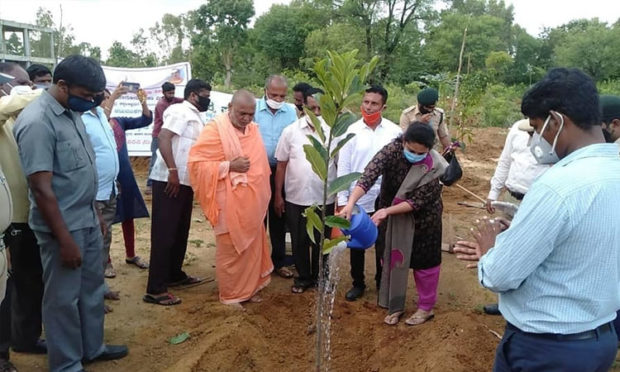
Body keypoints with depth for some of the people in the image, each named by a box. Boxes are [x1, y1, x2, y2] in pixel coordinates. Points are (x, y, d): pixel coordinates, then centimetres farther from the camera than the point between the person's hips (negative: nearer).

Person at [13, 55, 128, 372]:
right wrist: (64, 239, -20)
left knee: (92, 287, 20)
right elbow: (42, 188, -22)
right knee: (64, 298, 8)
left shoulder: (72, 112, 6)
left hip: (88, 220, 8)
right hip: (63, 227, -8)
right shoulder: (37, 122, -20)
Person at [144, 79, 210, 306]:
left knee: (180, 232, 17)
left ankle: (174, 275, 30)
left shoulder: (195, 117, 19)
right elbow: (163, 137, -22)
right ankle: (155, 289, -2)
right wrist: (172, 171, -26)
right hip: (169, 181, -10)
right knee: (164, 234, -7)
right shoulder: (181, 111, -10)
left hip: (185, 182, 10)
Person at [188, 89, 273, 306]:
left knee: (253, 246, 15)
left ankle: (250, 288, 31)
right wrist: (229, 166, -22)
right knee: (229, 249, 4)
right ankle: (230, 295, 20)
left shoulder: (253, 130, 8)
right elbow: (196, 163, -15)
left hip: (252, 201, 7)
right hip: (229, 203, -7)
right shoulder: (215, 129, -13)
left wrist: (262, 197, 15)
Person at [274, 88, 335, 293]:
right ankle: (303, 277, 31)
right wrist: (278, 196, 0)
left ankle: (320, 277, 32)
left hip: (325, 199, 0)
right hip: (295, 198, 1)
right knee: (299, 241, 12)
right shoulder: (290, 131, -3)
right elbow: (281, 166, 1)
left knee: (321, 242, 13)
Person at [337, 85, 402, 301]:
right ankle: (358, 283, 34)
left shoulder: (394, 132, -6)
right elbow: (343, 167, -3)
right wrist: (342, 199, -5)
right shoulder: (352, 131, -5)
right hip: (357, 200, 1)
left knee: (383, 246, 15)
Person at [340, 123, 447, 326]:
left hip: (423, 218, -2)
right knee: (394, 260, 14)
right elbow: (370, 174, -35)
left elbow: (418, 201, -25)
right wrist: (350, 203, -48)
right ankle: (395, 305, 32)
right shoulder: (393, 149, -24)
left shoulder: (435, 167, -26)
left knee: (424, 261, 11)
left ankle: (426, 307, 31)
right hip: (393, 218, 3)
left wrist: (387, 211, -35)